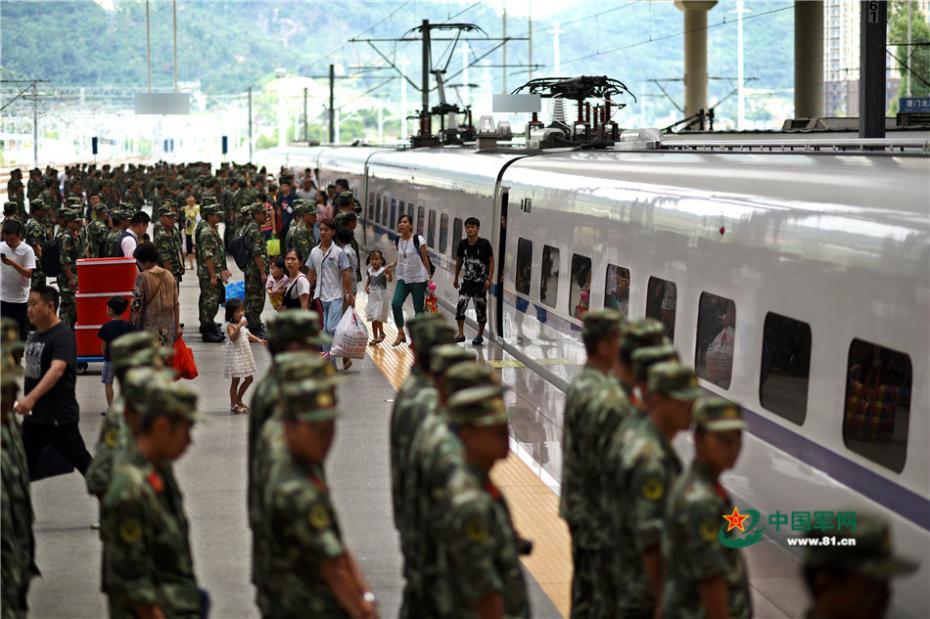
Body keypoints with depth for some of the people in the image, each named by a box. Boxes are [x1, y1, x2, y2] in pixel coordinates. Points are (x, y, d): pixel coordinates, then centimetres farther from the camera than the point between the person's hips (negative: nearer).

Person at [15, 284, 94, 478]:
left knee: (83, 463, -1)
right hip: (34, 415, 9)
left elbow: (57, 369, -33)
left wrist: (31, 398, -45)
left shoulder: (62, 336, -18)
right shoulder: (34, 336, 11)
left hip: (60, 418, -9)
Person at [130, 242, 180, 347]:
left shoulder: (142, 277, -10)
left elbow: (137, 305, -12)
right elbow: (176, 304, 10)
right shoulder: (169, 275, 7)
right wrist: (177, 326, 16)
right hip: (169, 325, 6)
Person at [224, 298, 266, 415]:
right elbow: (233, 338, -31)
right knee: (235, 380, -2)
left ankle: (238, 400, 26)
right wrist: (239, 326, -37)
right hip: (235, 354, -8)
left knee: (249, 378, 12)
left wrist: (258, 340, 17)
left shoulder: (243, 322, 9)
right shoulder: (230, 325, -16)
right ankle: (234, 405, 7)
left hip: (245, 354, 8)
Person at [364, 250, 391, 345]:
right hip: (372, 297, 6)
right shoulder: (370, 271, 3)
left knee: (377, 317, -9)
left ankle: (381, 333, 13)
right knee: (373, 319, 11)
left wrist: (389, 274, -48)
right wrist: (366, 286, -1)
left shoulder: (383, 270, -16)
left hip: (381, 297, -6)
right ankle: (375, 337, 22)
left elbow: (389, 280, -29)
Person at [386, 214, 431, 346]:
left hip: (418, 279, -4)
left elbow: (425, 259, -5)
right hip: (403, 278, 4)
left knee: (418, 308, 2)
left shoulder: (418, 240, -10)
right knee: (395, 303, -13)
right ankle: (400, 333, -1)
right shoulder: (398, 241, 5)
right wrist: (392, 266, -1)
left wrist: (429, 276, -5)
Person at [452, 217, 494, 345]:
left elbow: (491, 261, -5)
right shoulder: (463, 244, -3)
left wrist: (489, 279, -12)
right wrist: (456, 278, 16)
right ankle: (461, 334, 1)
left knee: (481, 308, 3)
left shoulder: (484, 243, -12)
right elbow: (459, 260, 12)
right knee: (460, 306, -8)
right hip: (467, 280, 3)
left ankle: (480, 335, 18)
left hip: (481, 282, -3)